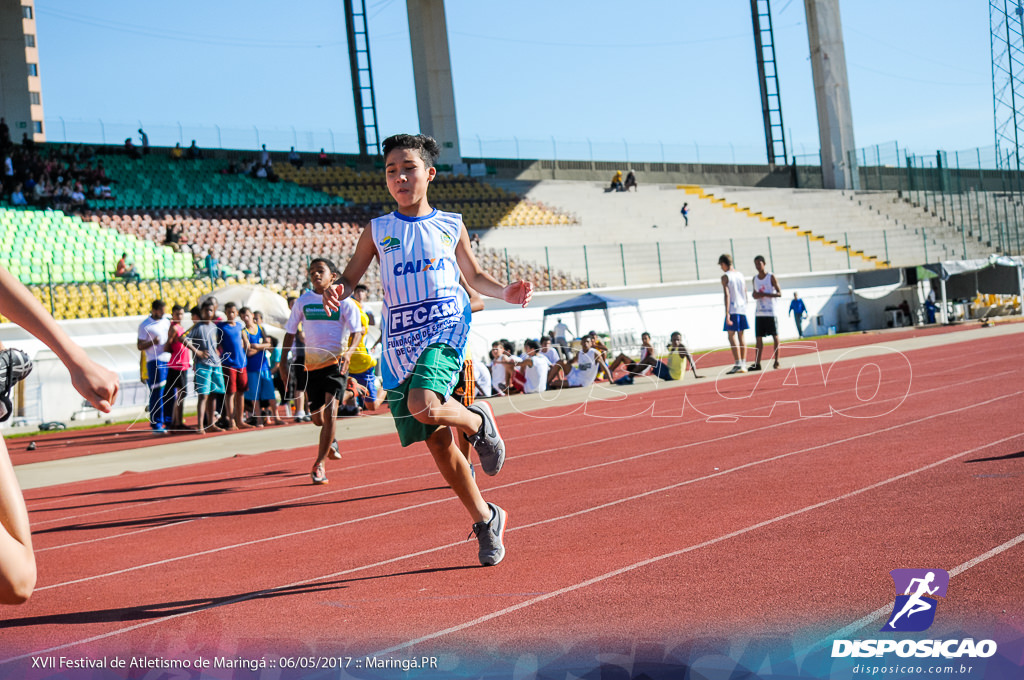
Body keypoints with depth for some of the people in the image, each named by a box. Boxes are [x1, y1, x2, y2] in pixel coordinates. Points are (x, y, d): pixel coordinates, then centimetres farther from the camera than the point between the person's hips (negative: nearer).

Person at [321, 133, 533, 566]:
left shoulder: (450, 226, 8)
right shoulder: (378, 230, 9)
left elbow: (474, 276, 19)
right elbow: (351, 276, 11)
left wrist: (506, 293, 0)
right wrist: (337, 292, -13)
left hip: (444, 328, -2)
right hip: (399, 342, 3)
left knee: (424, 406, -32)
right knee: (437, 442, 4)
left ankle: (478, 421, 2)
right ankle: (485, 520, 20)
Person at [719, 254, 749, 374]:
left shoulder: (725, 276, -7)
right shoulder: (740, 275, 14)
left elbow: (727, 295, -14)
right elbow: (745, 293, 17)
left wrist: (727, 313, -16)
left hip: (733, 310, -7)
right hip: (742, 309, 7)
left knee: (732, 336, -6)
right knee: (741, 337, 10)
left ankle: (738, 363, -15)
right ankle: (743, 364, 9)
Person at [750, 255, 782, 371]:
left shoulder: (771, 277, -4)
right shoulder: (755, 278, 13)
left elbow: (779, 293, -8)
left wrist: (764, 294, -18)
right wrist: (755, 295, -1)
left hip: (770, 312, -5)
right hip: (759, 312, 5)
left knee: (775, 336, 0)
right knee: (759, 338, 3)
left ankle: (776, 360, 5)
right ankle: (757, 363, 4)